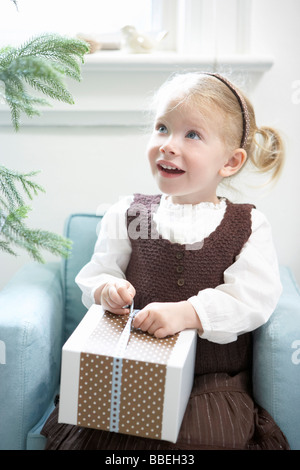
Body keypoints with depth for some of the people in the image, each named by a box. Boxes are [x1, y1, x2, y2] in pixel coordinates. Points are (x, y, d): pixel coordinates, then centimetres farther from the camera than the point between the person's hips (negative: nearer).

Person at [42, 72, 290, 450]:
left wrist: (187, 313, -24)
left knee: (207, 436, -23)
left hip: (214, 381, -1)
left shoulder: (248, 226, -2)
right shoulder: (127, 215, 4)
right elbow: (94, 275, 8)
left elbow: (253, 300, -12)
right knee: (89, 432, -17)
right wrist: (106, 289, -16)